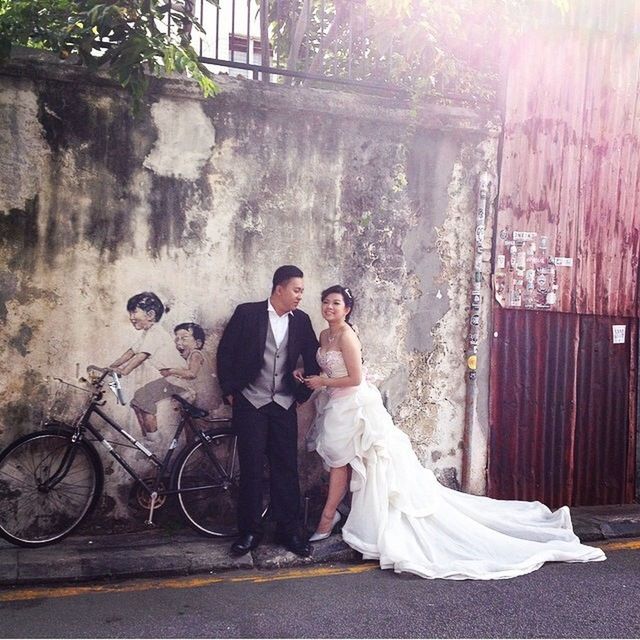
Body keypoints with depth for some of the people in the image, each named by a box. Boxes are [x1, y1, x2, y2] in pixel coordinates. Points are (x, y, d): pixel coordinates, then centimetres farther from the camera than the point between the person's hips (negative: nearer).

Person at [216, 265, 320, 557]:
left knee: (286, 468, 6)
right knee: (251, 468, 2)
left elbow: (312, 357, 13)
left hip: (284, 404, 3)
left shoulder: (301, 320, 4)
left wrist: (306, 391, 8)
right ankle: (250, 531, 15)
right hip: (250, 403, -2)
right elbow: (225, 351, -1)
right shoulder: (247, 313, -5)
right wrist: (229, 390, -1)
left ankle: (288, 530, 17)